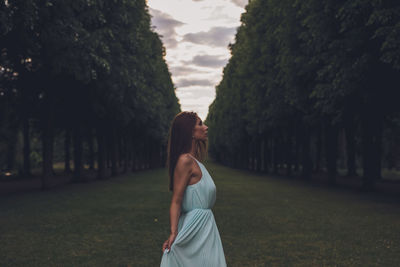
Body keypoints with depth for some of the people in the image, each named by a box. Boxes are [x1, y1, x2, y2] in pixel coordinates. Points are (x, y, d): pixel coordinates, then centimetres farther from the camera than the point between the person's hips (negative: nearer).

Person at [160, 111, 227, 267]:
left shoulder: (195, 162, 13)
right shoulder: (185, 160, -15)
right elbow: (176, 201, -19)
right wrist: (173, 233, -25)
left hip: (205, 227, 9)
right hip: (195, 228, -9)